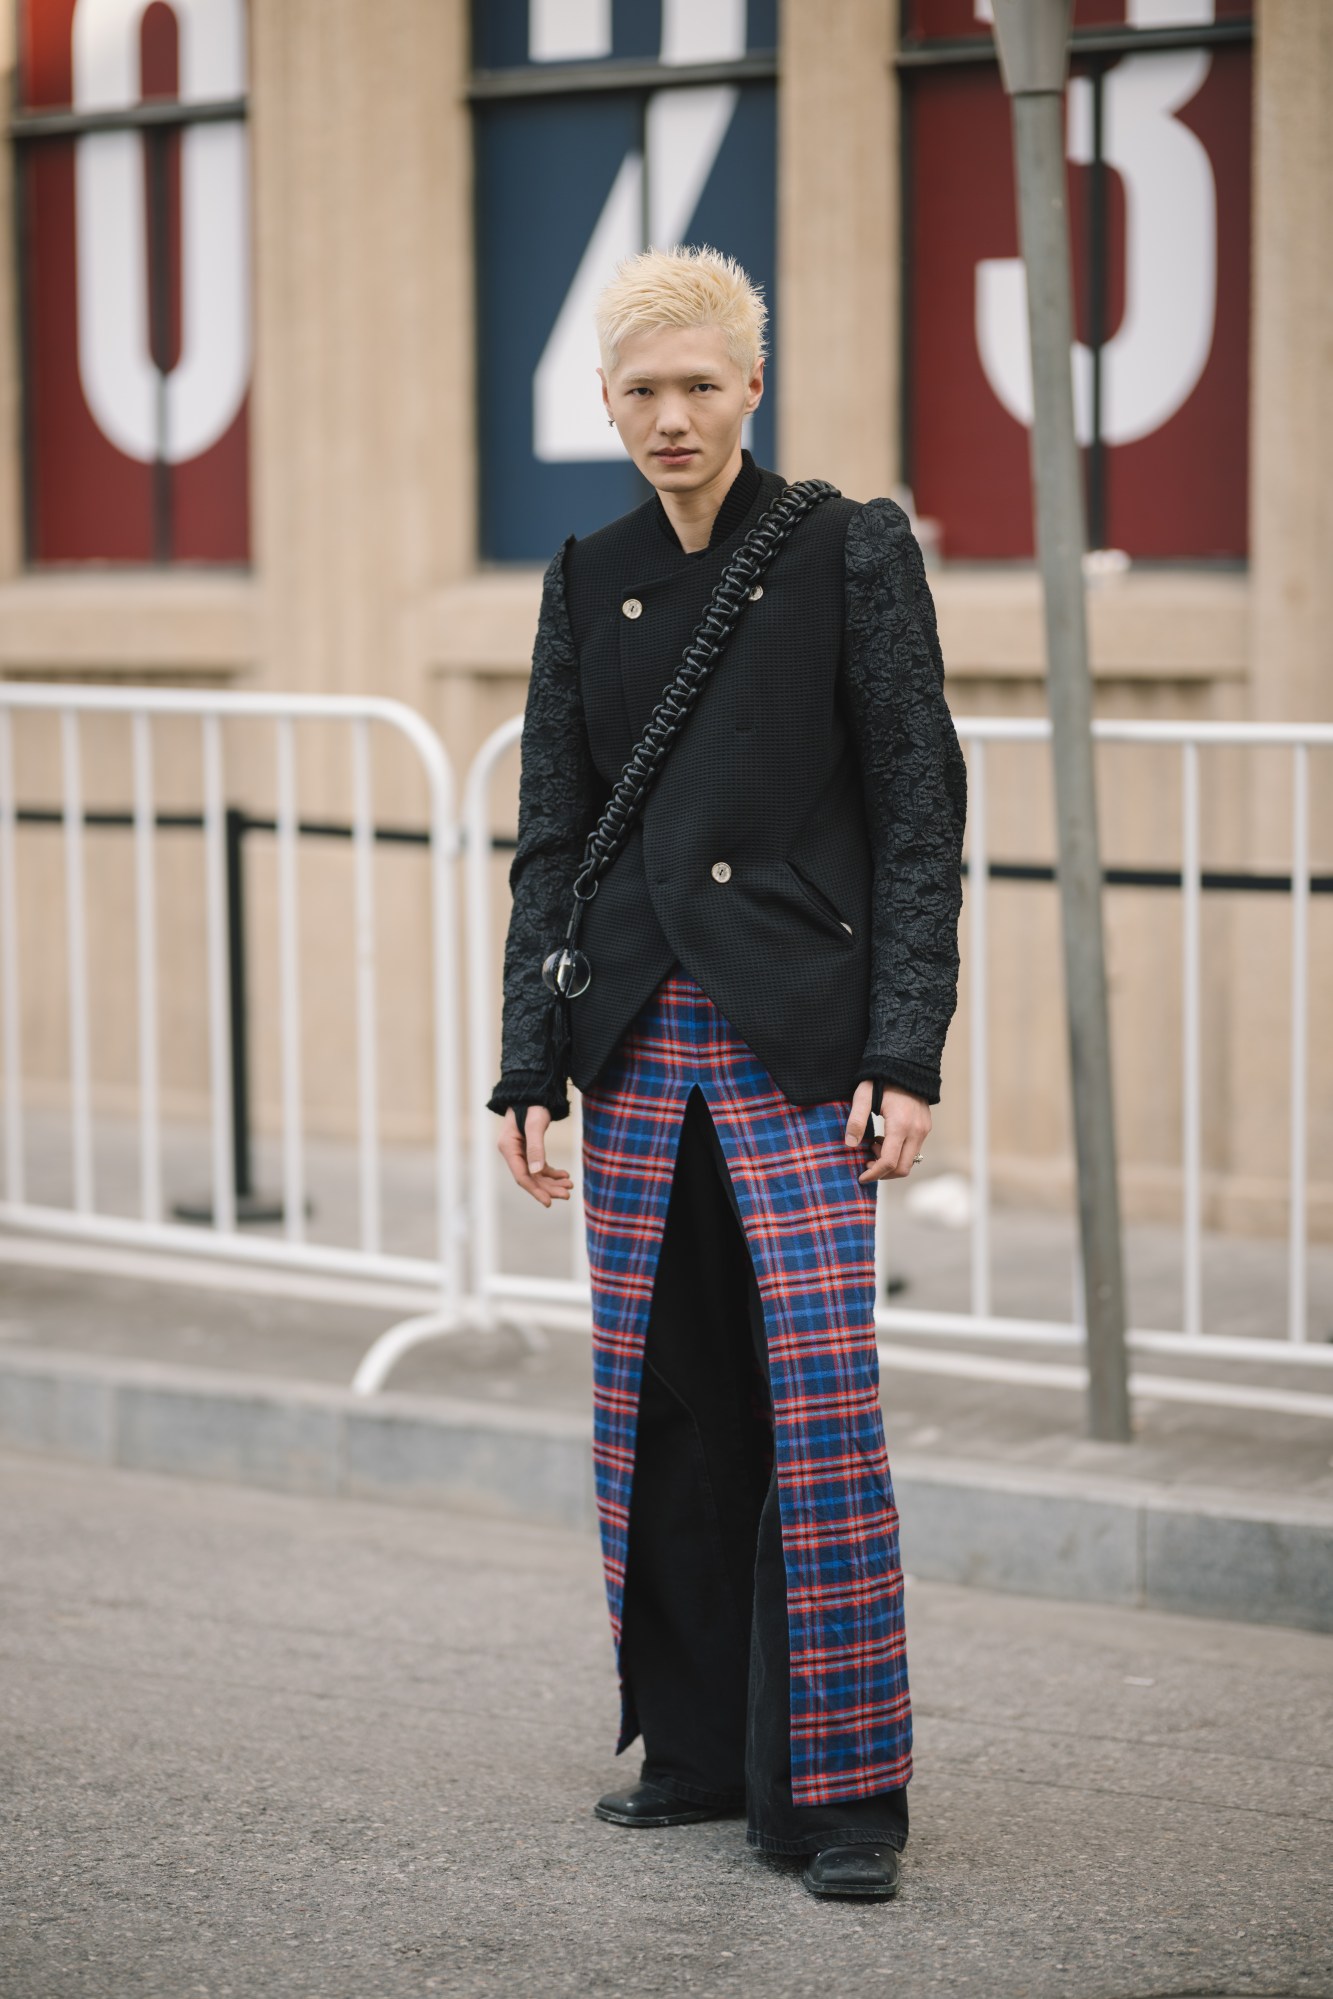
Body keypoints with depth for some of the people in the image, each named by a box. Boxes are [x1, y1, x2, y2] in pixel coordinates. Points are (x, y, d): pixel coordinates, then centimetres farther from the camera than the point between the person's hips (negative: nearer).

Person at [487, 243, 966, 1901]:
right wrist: (530, 1068, 4)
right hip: (639, 1042, 4)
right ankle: (698, 1748, 21)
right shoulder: (586, 582, 10)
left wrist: (905, 1055, -11)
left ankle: (842, 1787, 0)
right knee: (655, 1402, 8)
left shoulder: (850, 553, -1)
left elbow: (921, 818, -4)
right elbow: (550, 836, 11)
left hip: (797, 1042, -4)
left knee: (823, 1405, -8)